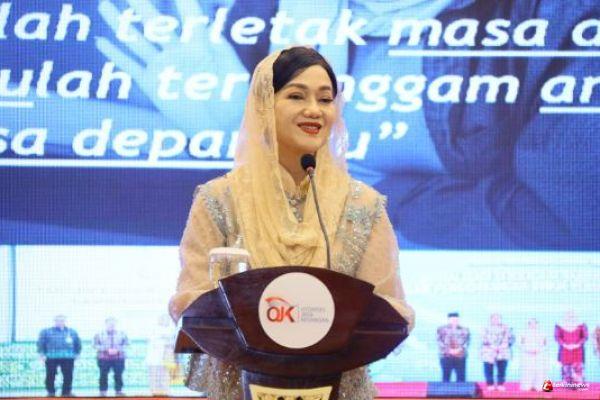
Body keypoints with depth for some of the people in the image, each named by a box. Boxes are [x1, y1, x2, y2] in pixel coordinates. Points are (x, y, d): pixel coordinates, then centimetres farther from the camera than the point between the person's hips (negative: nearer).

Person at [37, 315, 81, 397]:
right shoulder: (46, 332, 6)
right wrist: (42, 355, -6)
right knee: (50, 376, 0)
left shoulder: (72, 332, 13)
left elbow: (78, 343, 20)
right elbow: (40, 343, 3)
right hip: (51, 358, -2)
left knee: (68, 376, 0)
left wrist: (76, 354, 12)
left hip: (68, 358, 2)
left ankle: (66, 392, 11)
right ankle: (51, 392, 11)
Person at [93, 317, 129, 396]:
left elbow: (126, 344, 5)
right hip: (104, 358, -1)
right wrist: (106, 350, -13)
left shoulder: (122, 334, 8)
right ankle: (103, 391, 5)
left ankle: (119, 391, 7)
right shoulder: (99, 334, 4)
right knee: (103, 375, -2)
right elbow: (96, 345, -1)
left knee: (118, 375, -1)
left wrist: (117, 349, -12)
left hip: (119, 358, 1)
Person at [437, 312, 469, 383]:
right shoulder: (442, 329, 7)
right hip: (446, 356, -2)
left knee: (461, 376, -2)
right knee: (446, 376, -4)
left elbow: (467, 341, 5)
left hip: (460, 357, 2)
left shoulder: (464, 330, 13)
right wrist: (448, 350, -13)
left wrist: (460, 349, -12)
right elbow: (439, 341, -1)